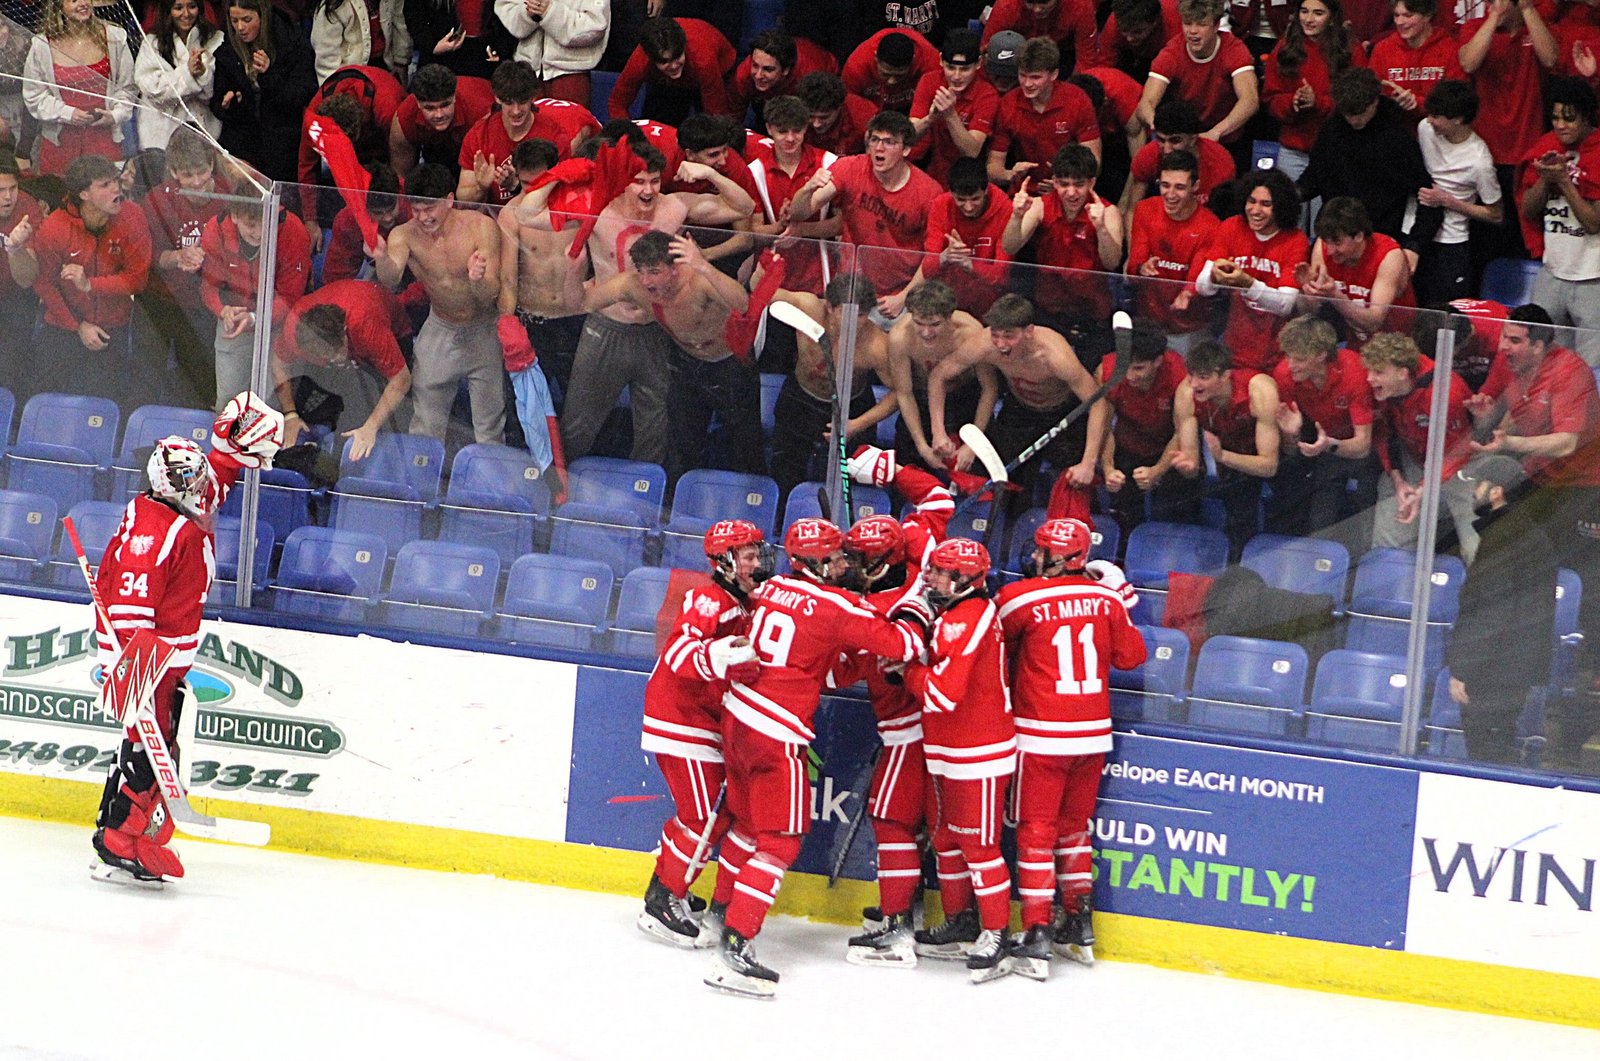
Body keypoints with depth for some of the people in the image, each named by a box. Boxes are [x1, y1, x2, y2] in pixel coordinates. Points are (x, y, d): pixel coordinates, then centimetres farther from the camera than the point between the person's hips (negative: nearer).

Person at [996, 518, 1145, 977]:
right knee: (1073, 827, 19)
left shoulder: (1018, 599, -12)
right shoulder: (1105, 598, -1)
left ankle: (1036, 937, -5)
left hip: (1041, 734, -4)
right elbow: (1130, 655, 9)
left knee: (1036, 831, 1)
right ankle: (1080, 924, 23)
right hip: (1093, 733, 4)